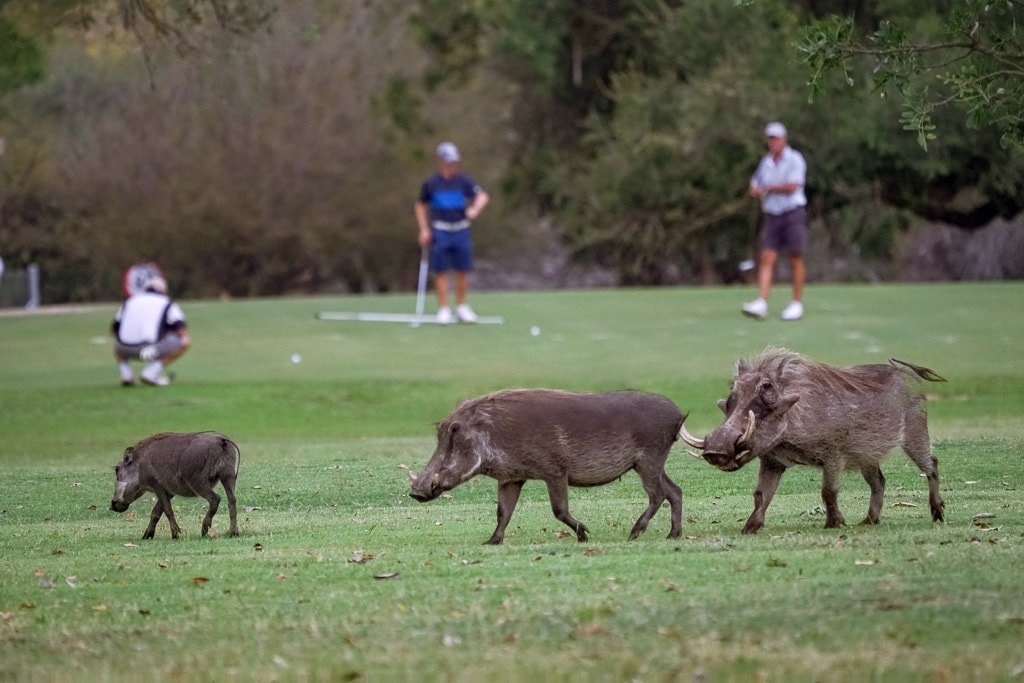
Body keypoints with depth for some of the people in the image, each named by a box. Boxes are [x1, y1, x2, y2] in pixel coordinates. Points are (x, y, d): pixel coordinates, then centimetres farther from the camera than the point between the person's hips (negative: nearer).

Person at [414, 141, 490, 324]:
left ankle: (461, 307, 18)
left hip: (461, 230, 2)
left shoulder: (464, 181, 3)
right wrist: (424, 230, 3)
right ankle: (443, 309, 6)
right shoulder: (431, 183, 2)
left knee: (463, 271, 5)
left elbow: (482, 196, -4)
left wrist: (475, 209, -25)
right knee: (441, 272, -2)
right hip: (440, 231, -1)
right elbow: (421, 206, 12)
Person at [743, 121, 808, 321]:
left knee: (796, 260, 0)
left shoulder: (795, 160, -6)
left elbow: (792, 187, -18)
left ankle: (797, 303, 8)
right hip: (772, 215, 5)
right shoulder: (766, 162, 13)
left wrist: (769, 188, -4)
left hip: (793, 213, -5)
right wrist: (756, 190, -6)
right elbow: (754, 188, 19)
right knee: (767, 259, -6)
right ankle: (761, 303, -15)